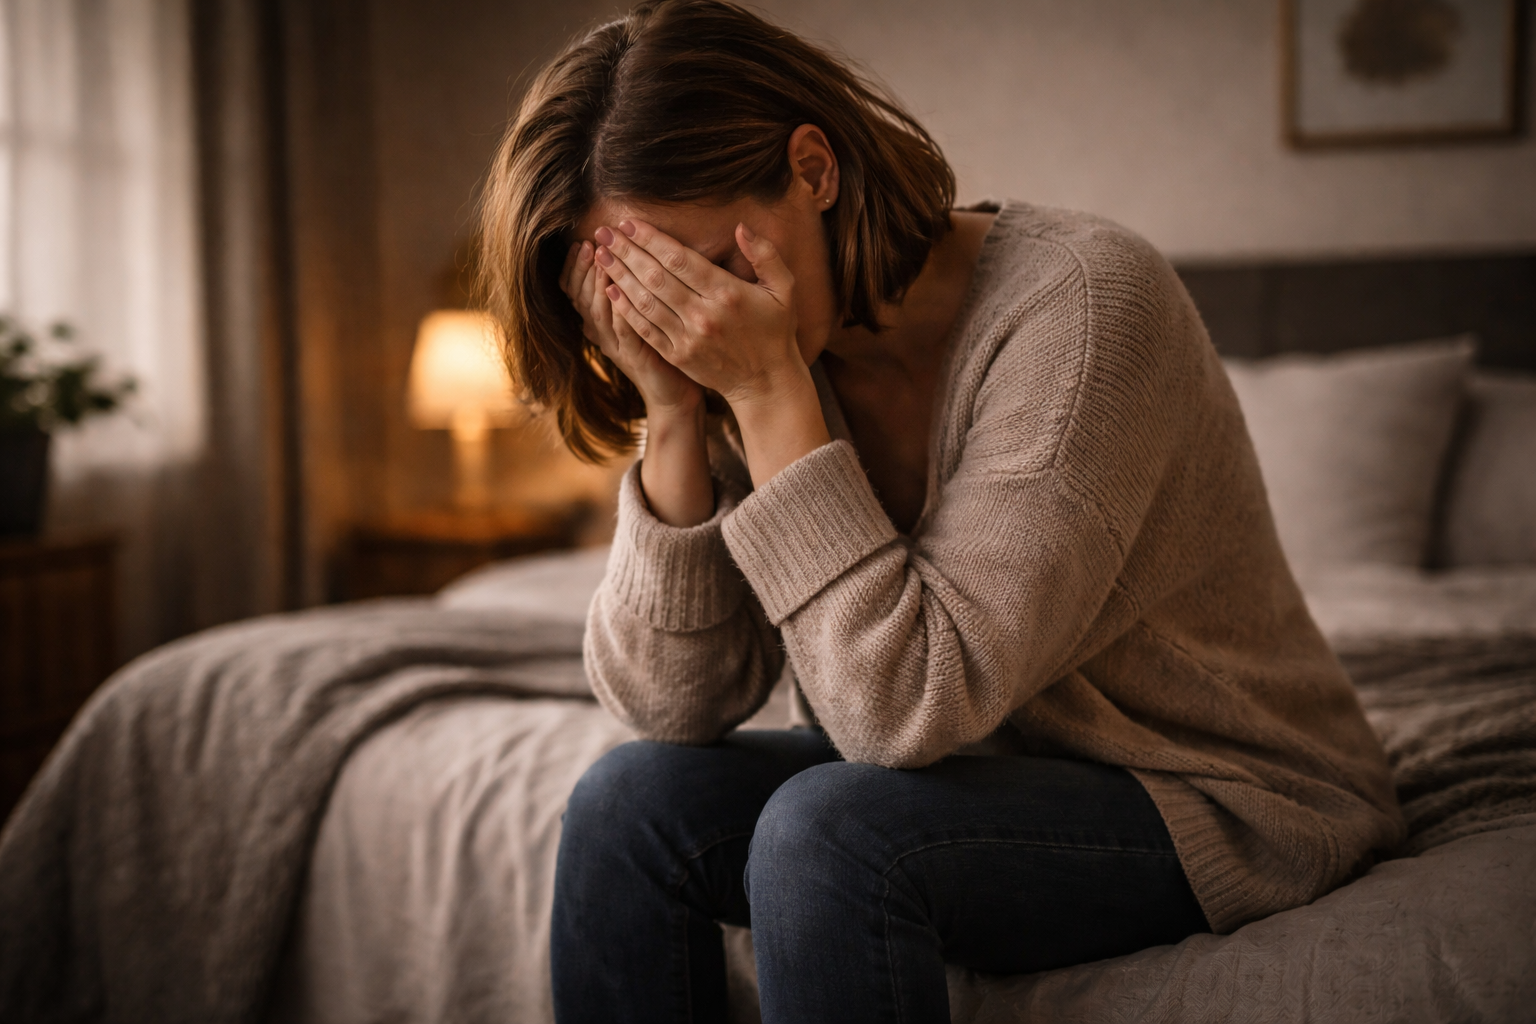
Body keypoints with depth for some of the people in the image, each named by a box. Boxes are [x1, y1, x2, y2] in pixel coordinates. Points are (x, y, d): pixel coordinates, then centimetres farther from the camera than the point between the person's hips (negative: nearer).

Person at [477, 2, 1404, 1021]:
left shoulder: (1083, 301, -25)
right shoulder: (749, 361, -5)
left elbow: (912, 704, -30)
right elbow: (674, 703, -10)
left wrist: (769, 392, -29)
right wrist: (673, 412, -20)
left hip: (1227, 799, -6)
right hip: (978, 767, 6)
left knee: (829, 830, -30)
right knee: (632, 802, -13)